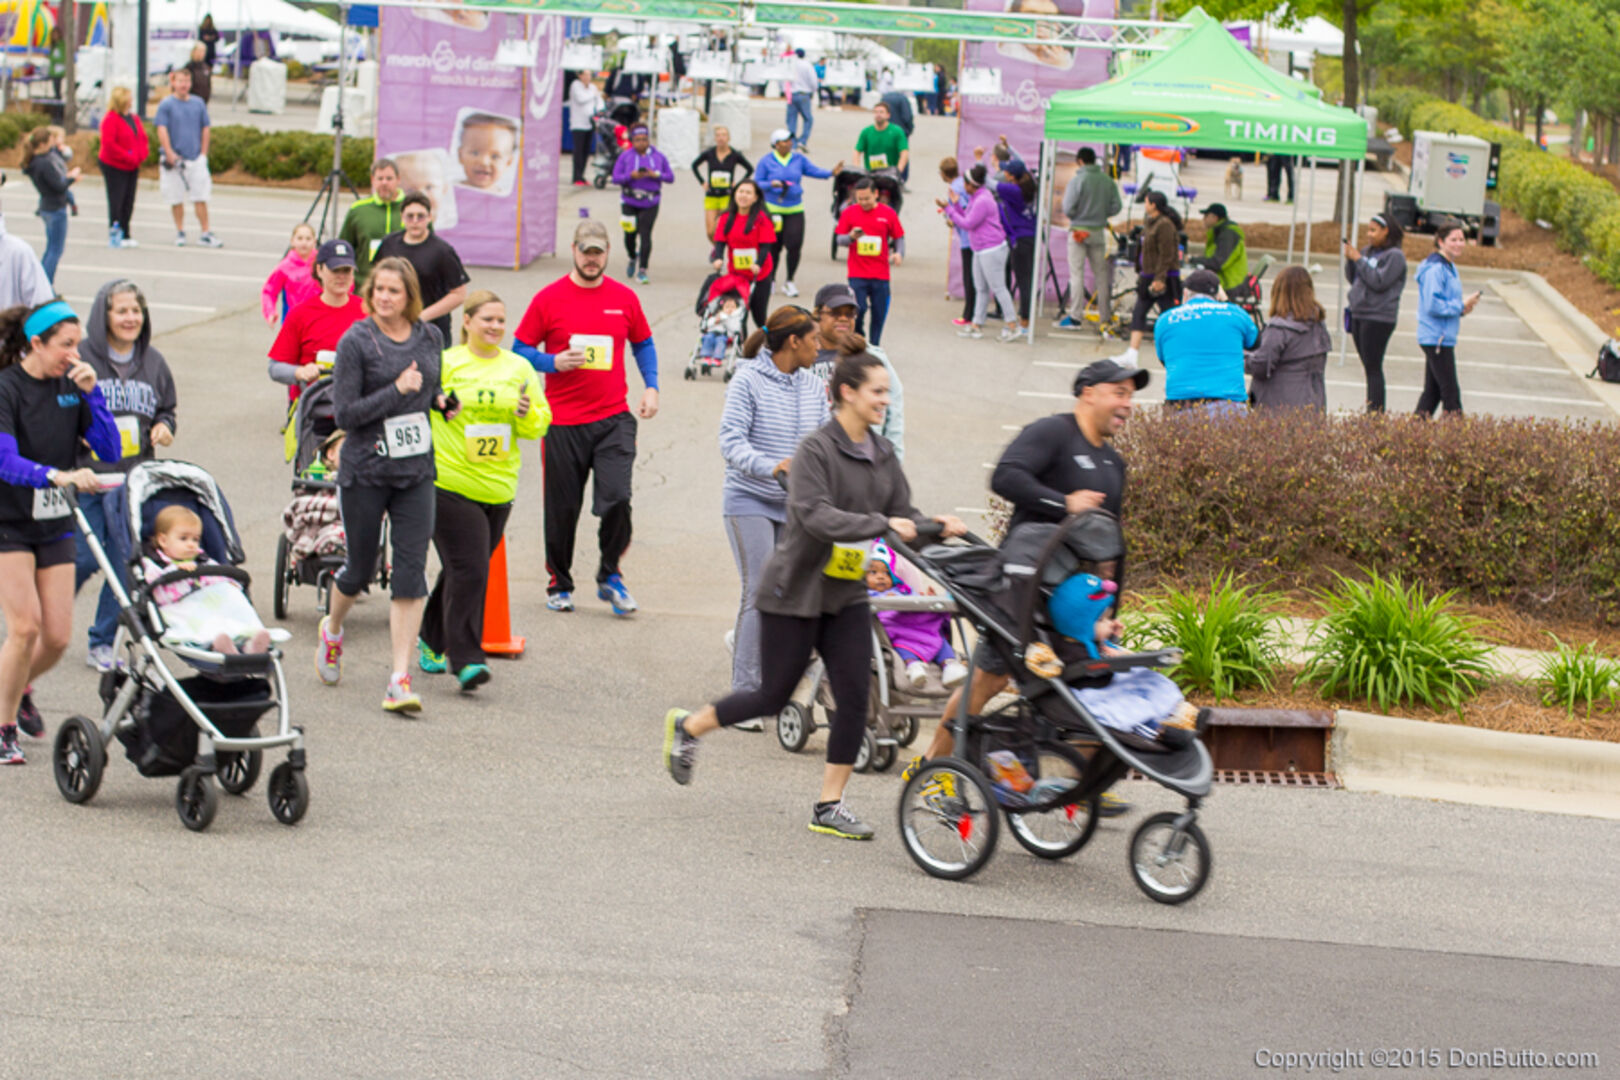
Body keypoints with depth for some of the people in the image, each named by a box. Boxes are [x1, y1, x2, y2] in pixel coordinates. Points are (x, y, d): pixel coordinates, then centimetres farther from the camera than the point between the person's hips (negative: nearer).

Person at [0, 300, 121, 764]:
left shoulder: (71, 386, 2)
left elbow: (110, 451, -2)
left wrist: (91, 393, -13)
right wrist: (58, 476, -43)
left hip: (54, 525, 5)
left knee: (57, 636, 1)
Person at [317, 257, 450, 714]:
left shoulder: (429, 338, 5)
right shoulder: (355, 341, -10)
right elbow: (344, 413, -13)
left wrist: (440, 400, 1)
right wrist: (398, 390, -20)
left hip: (416, 470, 3)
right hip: (365, 471, -3)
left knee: (411, 573, -5)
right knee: (359, 568, 11)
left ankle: (400, 680, -5)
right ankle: (332, 630, 44)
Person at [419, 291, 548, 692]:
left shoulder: (519, 368, 11)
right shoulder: (444, 363, -2)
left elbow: (541, 424, 12)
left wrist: (527, 414, -7)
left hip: (498, 489, 5)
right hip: (451, 484, -5)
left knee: (464, 570, 13)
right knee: (468, 571, -13)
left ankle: (433, 639, 32)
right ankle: (465, 659, -11)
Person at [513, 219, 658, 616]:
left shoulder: (624, 298, 7)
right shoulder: (548, 299, 0)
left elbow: (643, 345, 20)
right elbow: (521, 349, 4)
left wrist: (651, 387, 6)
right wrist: (554, 362, -14)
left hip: (614, 419, 1)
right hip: (562, 421, -1)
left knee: (616, 497, -14)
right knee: (562, 508, 6)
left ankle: (610, 576, 7)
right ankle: (559, 585, 24)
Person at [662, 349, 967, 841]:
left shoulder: (882, 455, 7)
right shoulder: (816, 450, -16)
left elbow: (903, 512, 6)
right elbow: (816, 515, -28)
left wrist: (933, 526, -15)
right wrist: (882, 524, -35)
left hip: (847, 595, 7)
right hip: (794, 592, -7)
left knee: (855, 698, -2)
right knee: (773, 697, 2)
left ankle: (830, 806, 6)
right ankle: (687, 727, 26)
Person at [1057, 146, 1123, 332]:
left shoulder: (1077, 180, -12)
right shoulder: (1108, 181, 1)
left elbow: (1068, 209, -15)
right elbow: (1116, 206, 1)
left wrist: (1072, 216, 7)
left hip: (1079, 230, -4)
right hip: (1099, 232, 4)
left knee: (1077, 274, 0)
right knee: (1101, 275, 10)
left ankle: (1076, 317, -4)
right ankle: (1105, 318, 12)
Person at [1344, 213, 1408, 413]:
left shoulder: (1395, 256, -9)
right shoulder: (1369, 252, 13)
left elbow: (1379, 282, -19)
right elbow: (1353, 279, 15)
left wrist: (1359, 259, -16)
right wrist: (1349, 259, -1)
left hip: (1379, 318, -8)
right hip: (1358, 314, 8)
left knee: (1373, 368, -8)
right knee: (1368, 368, 10)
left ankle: (1376, 413, -7)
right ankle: (1371, 412, 13)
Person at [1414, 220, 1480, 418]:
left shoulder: (1450, 267, 15)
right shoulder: (1435, 269, -16)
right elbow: (1433, 305, -22)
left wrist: (1462, 308, 4)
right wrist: (1461, 306, -15)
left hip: (1445, 338, 10)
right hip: (1436, 339, -10)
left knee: (1433, 390, 12)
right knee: (1450, 392, -7)